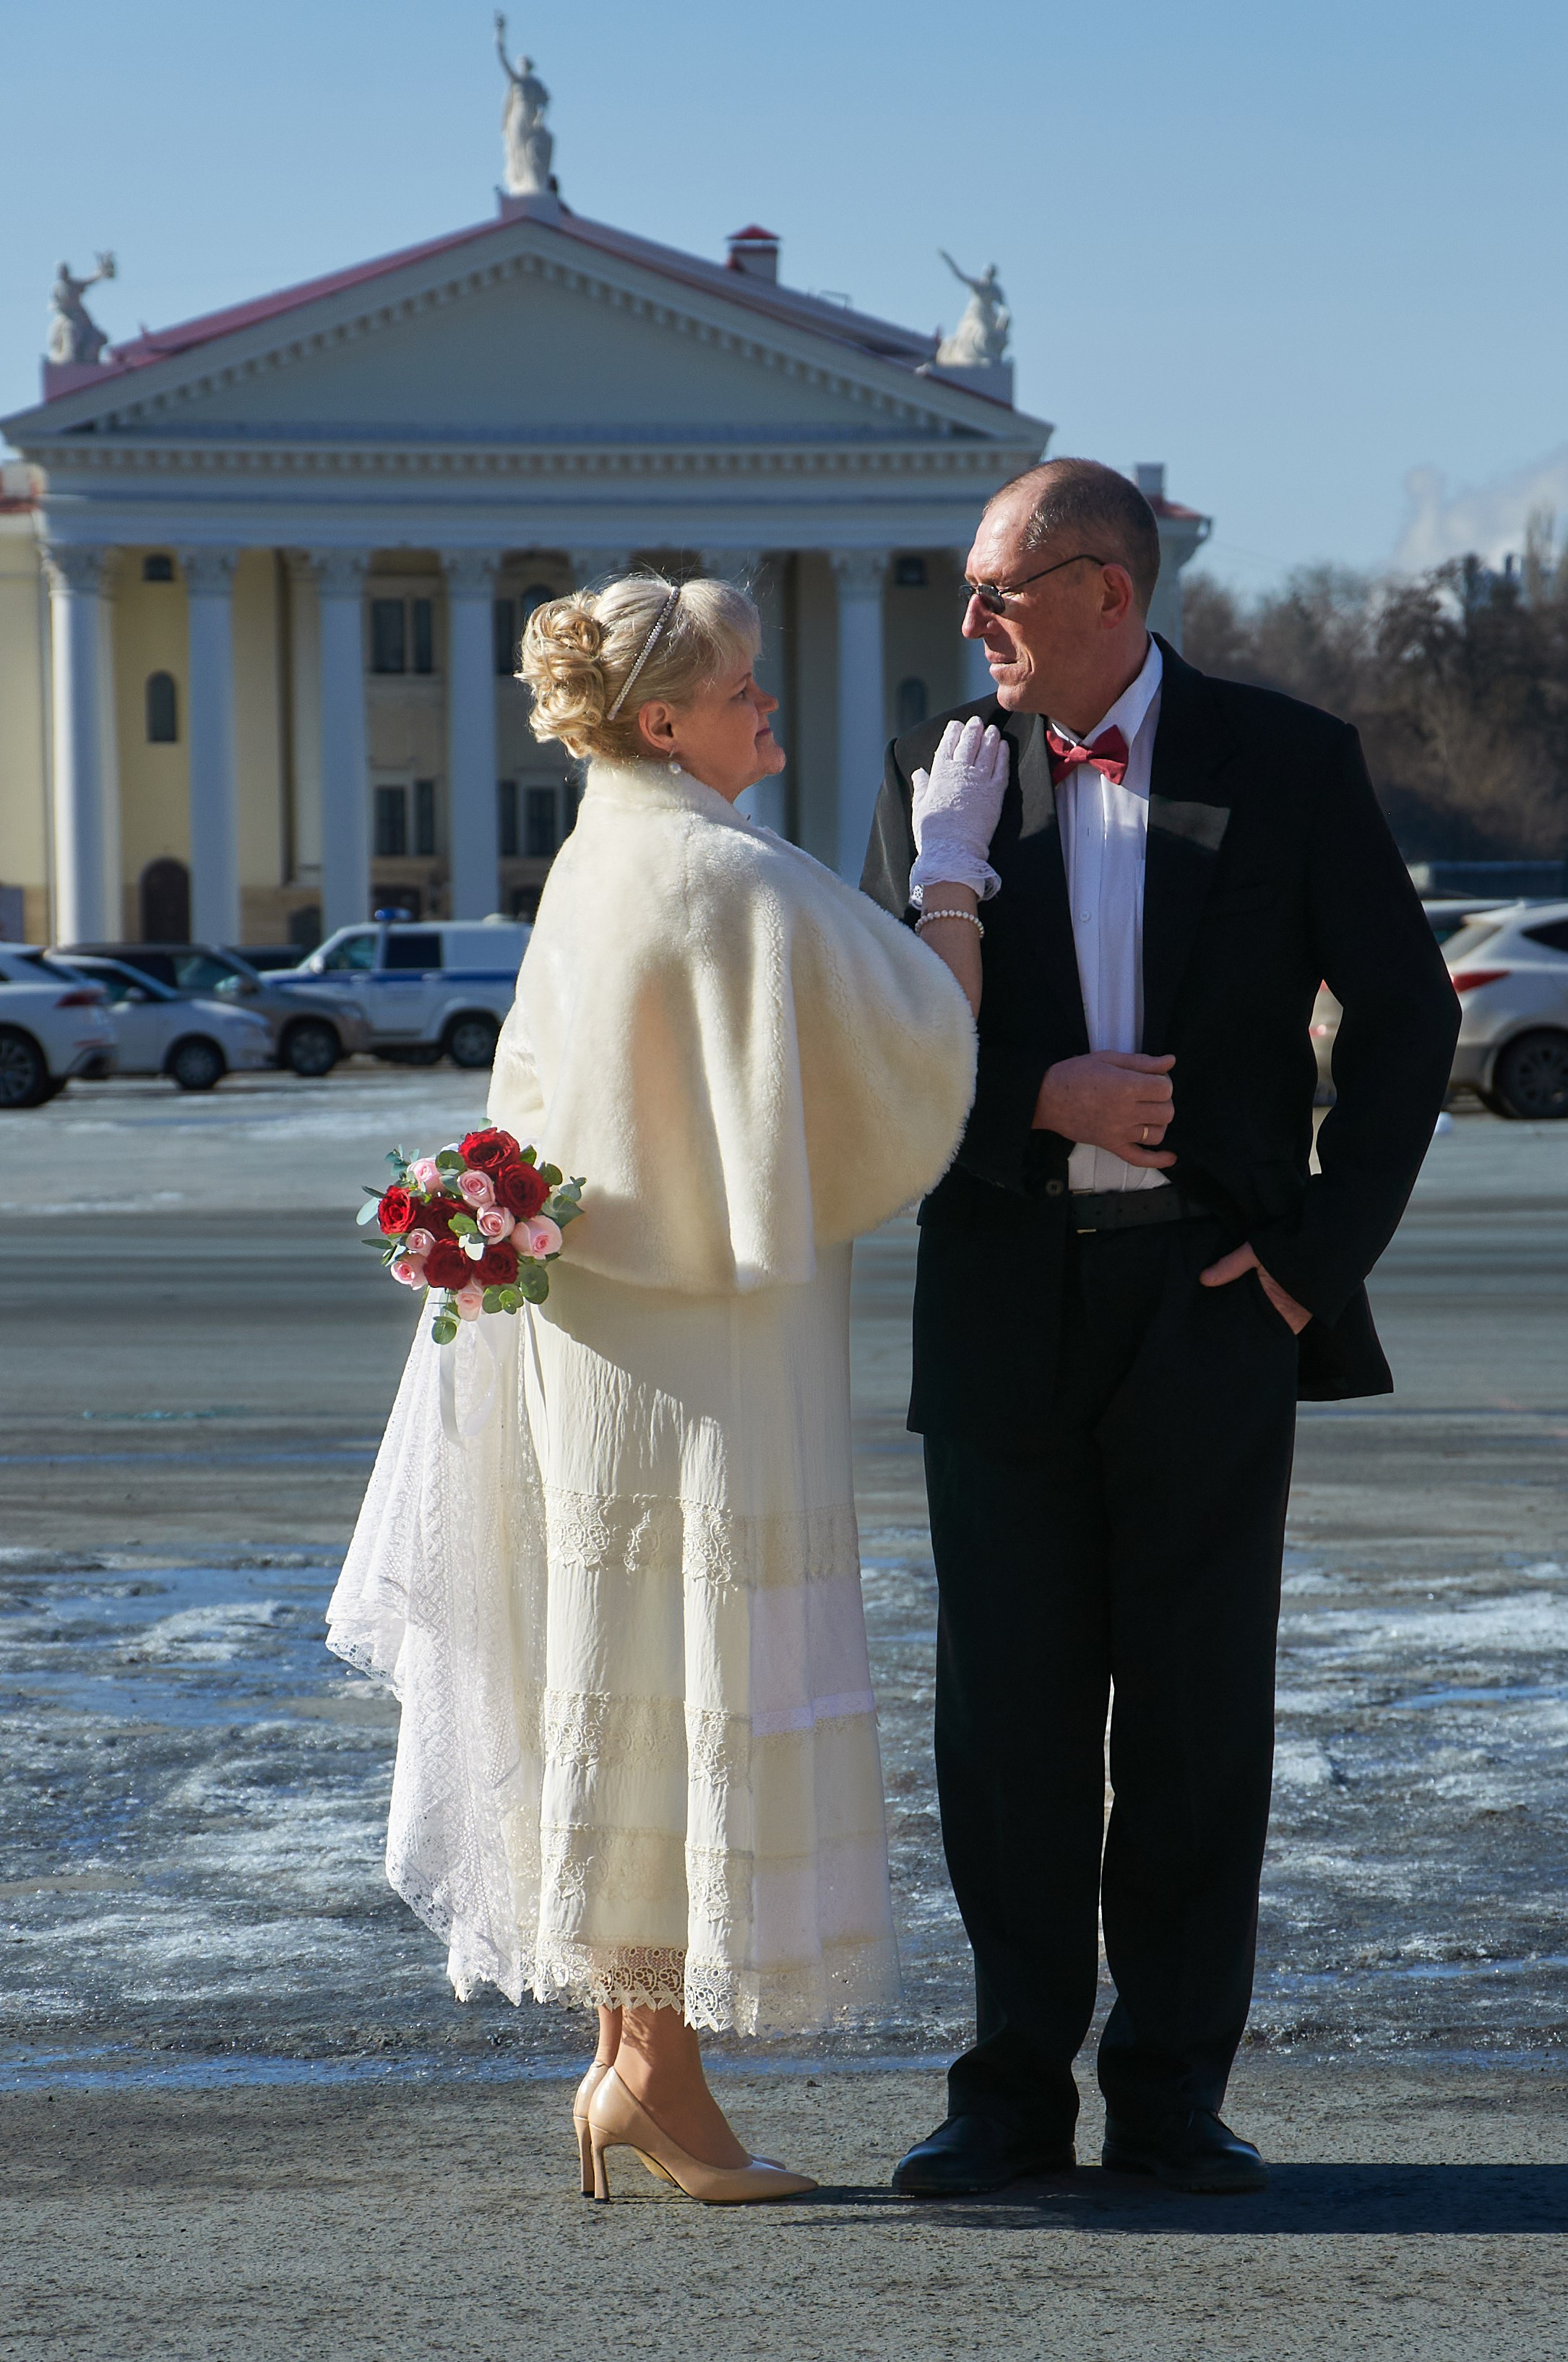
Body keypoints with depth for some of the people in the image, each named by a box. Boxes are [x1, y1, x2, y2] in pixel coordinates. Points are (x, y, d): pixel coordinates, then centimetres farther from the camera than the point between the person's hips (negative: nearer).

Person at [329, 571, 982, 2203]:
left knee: (623, 1692, 13)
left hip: (593, 1321, 9)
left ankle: (627, 2052, 20)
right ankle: (657, 2070, 3)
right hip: (700, 1348, -9)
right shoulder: (735, 881, -18)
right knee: (694, 1689, -2)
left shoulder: (602, 860, 9)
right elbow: (922, 1039, -13)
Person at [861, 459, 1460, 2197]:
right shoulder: (941, 772, 6)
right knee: (1009, 1706, 4)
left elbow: (1402, 1012, 2)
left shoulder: (1285, 763, 1)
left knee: (1199, 1707, 4)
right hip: (1005, 1302, 2)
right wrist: (1047, 1098, -14)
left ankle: (1171, 2093, 13)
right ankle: (1016, 2088, 14)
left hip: (1210, 1291, -2)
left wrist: (1320, 1250, -6)